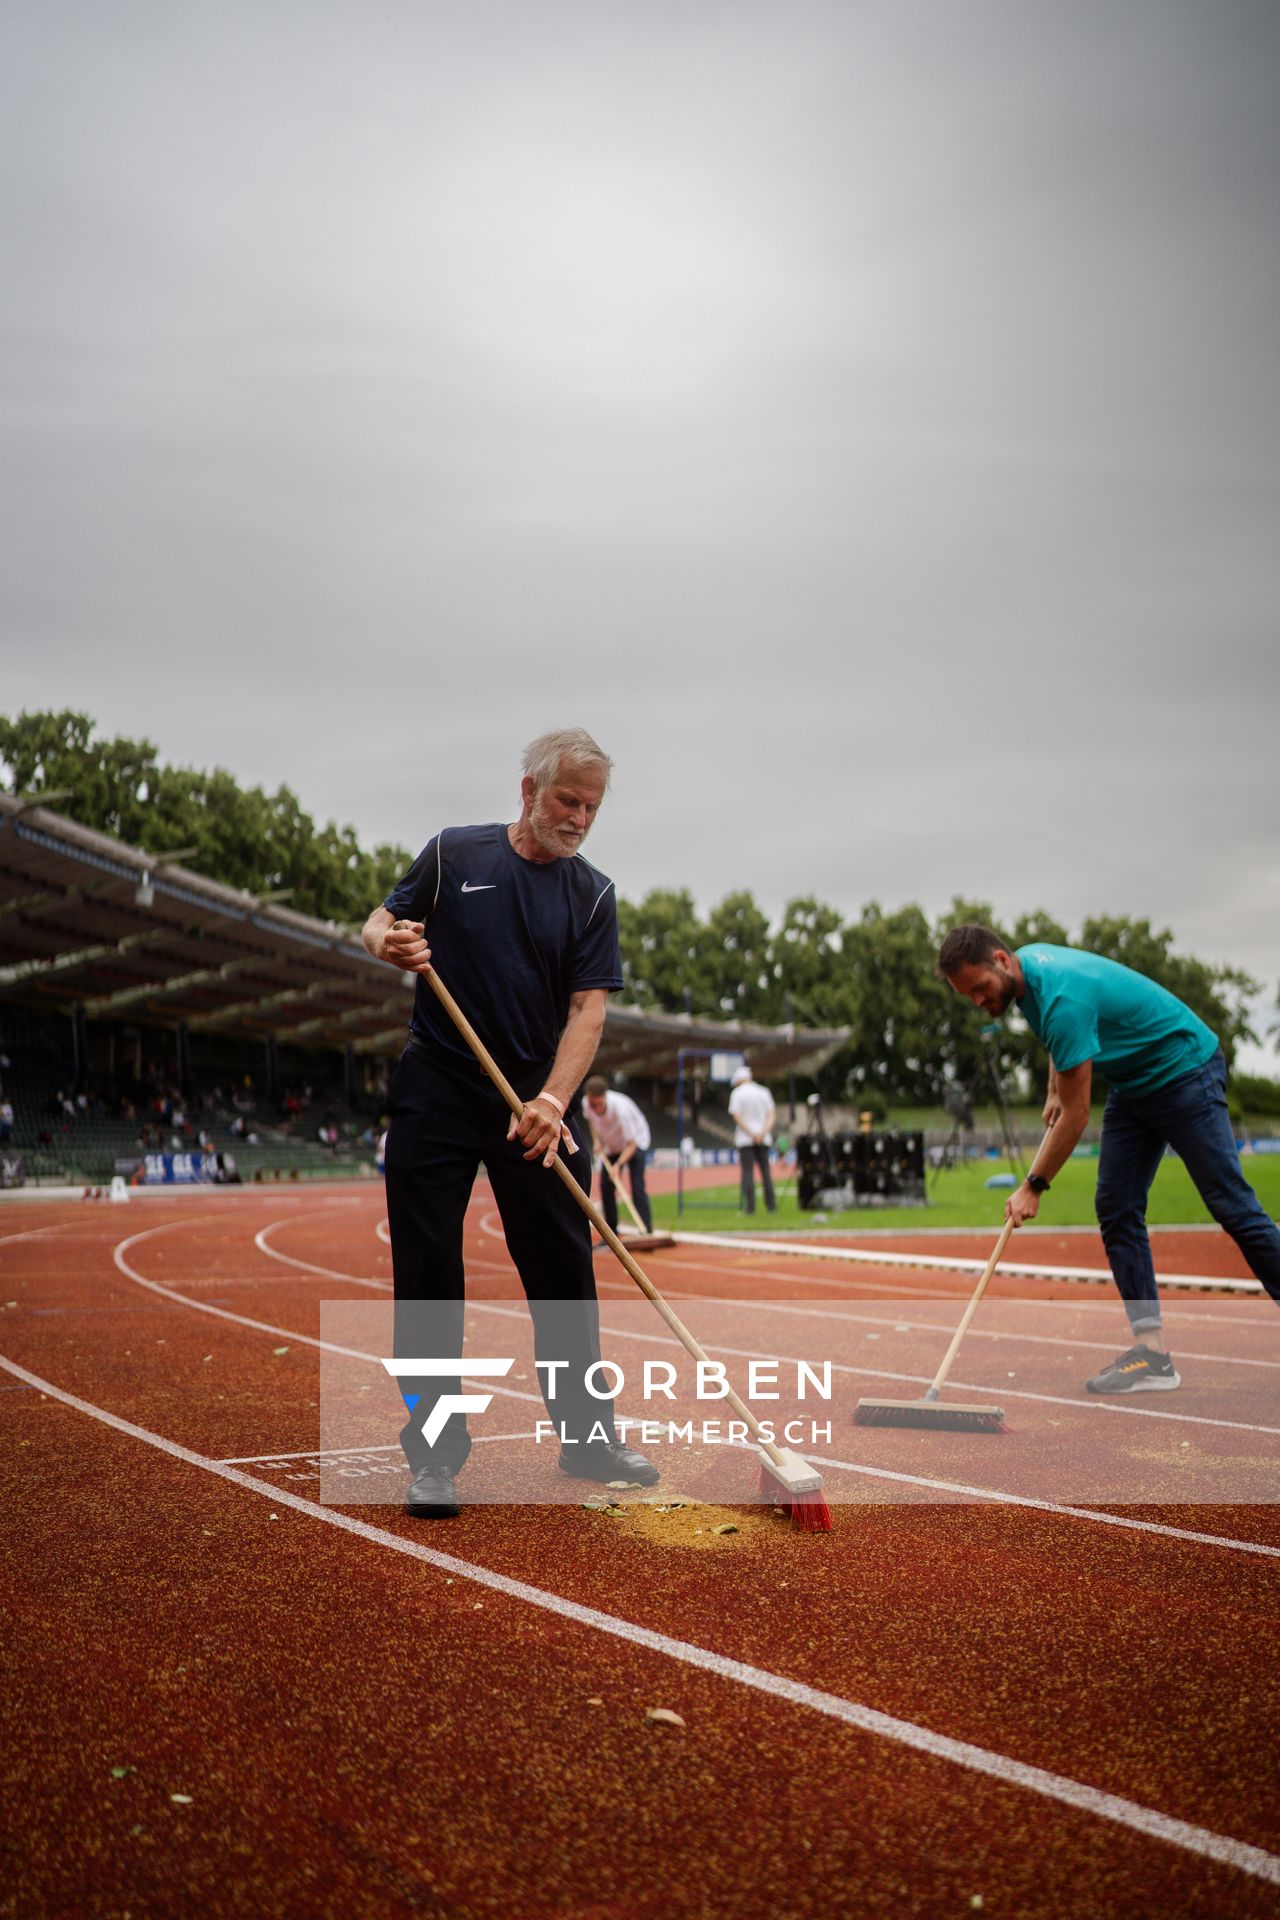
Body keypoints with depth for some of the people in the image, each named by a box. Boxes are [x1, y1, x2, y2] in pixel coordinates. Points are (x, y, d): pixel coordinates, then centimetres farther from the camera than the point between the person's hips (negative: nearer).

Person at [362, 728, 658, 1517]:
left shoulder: (593, 895, 3)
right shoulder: (453, 854, 3)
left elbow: (588, 1007, -5)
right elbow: (379, 925, 10)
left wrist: (552, 1100, -19)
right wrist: (389, 942, -16)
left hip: (538, 1097, 1)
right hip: (437, 1089, -1)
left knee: (565, 1268, 5)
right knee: (427, 1272, -1)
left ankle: (588, 1435, 20)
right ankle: (436, 1456, 7)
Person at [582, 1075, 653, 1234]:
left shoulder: (619, 1107, -39)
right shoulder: (587, 1104, -24)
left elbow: (631, 1144, -32)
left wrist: (619, 1164, -43)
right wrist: (596, 1139, -11)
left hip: (635, 1142, -6)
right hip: (611, 1145, 6)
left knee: (637, 1187, -19)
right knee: (606, 1187, 0)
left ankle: (647, 1232, -21)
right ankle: (611, 1232, 11)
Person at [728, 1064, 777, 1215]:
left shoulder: (737, 1093, -3)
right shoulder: (763, 1092, 8)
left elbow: (736, 1116, -12)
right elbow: (772, 1114, 0)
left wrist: (751, 1133, -12)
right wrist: (762, 1132, -10)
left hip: (744, 1138, -3)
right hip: (764, 1139, 4)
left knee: (747, 1171, -4)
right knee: (765, 1171, 7)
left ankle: (750, 1206, -9)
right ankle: (771, 1206, 4)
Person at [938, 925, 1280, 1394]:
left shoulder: (1063, 997, -32)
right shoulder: (1026, 967, -4)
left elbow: (1076, 1113, -25)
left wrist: (1033, 1186, -17)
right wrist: (1054, 1090, 15)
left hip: (1185, 1070, -9)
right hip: (1132, 1084, 9)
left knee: (1232, 1206, -7)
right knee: (1116, 1210, -1)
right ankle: (1152, 1351, -2)